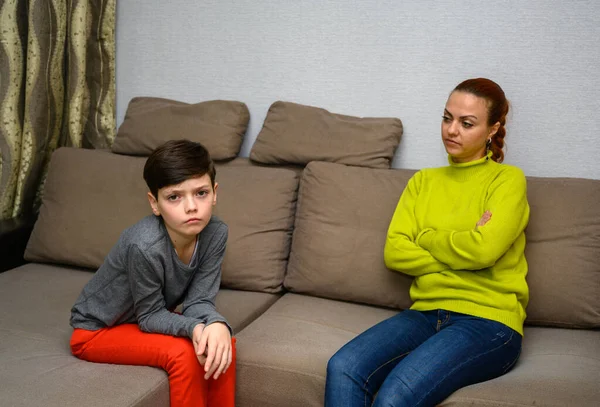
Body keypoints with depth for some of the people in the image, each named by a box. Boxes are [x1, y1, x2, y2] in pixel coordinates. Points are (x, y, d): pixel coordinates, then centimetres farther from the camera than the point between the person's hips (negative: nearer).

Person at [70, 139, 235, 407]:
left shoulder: (215, 233, -18)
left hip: (146, 320, 6)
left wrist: (217, 324, -37)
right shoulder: (144, 246, -34)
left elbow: (199, 301, -15)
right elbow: (150, 316, -21)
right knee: (185, 354, -26)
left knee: (223, 344, -14)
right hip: (97, 330, -6)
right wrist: (194, 328, -39)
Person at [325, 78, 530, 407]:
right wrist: (458, 250, -6)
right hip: (426, 313, 5)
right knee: (342, 369, -24)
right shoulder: (423, 181, 17)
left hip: (487, 320, -4)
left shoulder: (507, 180, 3)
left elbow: (483, 250, -15)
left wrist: (424, 236, 1)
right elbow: (393, 253, 4)